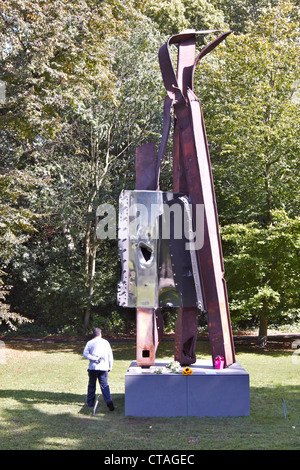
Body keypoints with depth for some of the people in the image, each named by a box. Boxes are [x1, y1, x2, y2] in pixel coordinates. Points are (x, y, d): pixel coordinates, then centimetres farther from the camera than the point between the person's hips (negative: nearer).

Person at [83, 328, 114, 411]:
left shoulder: (90, 343, 3)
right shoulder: (106, 342, 7)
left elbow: (85, 354, -9)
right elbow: (110, 355, 8)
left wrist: (95, 359, -11)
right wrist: (110, 367, 14)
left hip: (93, 367, -1)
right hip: (104, 368, 1)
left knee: (91, 385, 13)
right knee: (105, 385, 0)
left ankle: (90, 402, 21)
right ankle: (108, 401, -18)